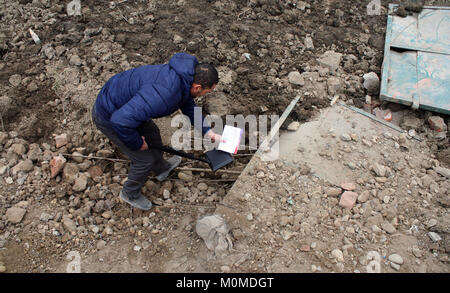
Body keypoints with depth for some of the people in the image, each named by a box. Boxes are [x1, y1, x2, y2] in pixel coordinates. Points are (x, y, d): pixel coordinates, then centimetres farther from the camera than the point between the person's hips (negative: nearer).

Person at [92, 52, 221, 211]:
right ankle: (130, 194, 34)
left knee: (152, 133, 25)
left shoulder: (185, 76, -8)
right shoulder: (164, 94, -39)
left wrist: (209, 133, 8)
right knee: (145, 159, 4)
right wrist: (137, 143, -22)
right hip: (109, 117, -9)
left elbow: (188, 106, 11)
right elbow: (121, 120, -41)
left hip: (124, 104, 9)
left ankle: (161, 168, 55)